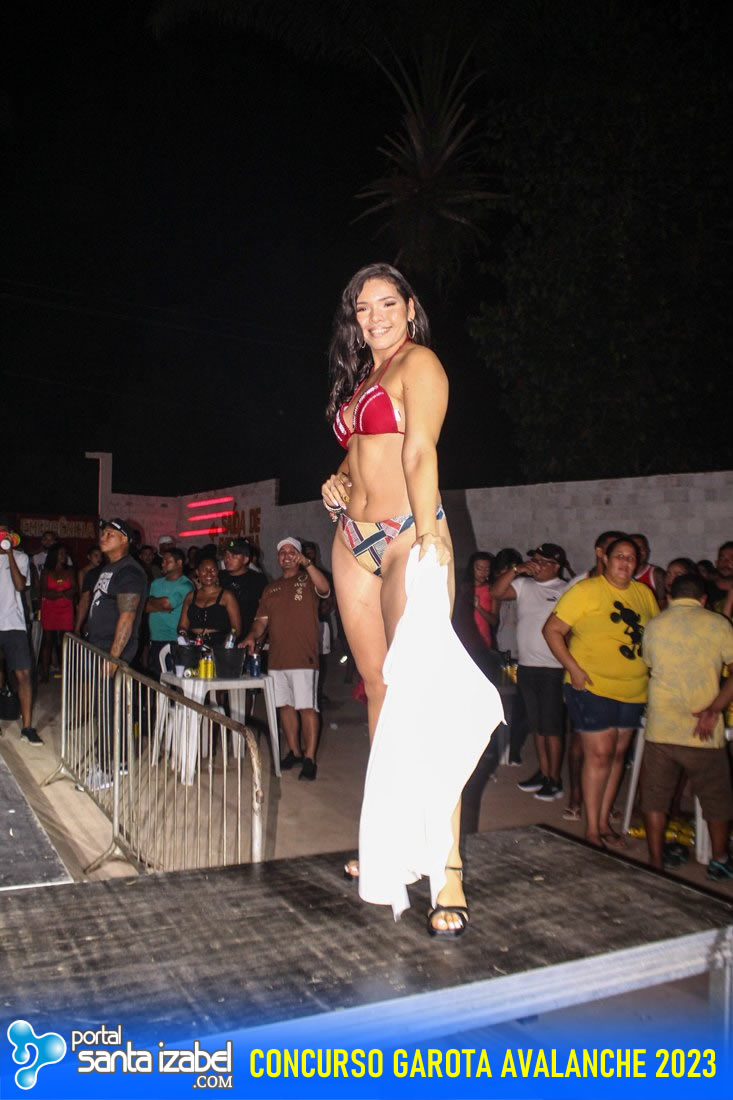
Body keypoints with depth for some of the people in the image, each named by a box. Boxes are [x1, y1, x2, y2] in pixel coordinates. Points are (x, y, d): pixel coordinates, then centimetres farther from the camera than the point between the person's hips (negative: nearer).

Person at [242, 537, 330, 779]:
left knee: (307, 707, -7)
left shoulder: (308, 580, 3)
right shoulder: (271, 589, 19)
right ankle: (294, 752, 24)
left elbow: (324, 589, -19)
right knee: (285, 706, 11)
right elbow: (261, 621, 15)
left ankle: (309, 758, -4)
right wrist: (252, 636, -4)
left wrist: (307, 562, -27)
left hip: (304, 657, -6)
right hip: (276, 658, 6)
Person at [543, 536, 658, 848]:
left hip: (633, 690, 6)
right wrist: (573, 668, -17)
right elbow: (552, 630, -11)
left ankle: (604, 822, 26)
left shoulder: (644, 594, 8)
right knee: (600, 753, -5)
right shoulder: (586, 590, -10)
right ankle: (592, 829, 7)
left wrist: (653, 669, 7)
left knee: (617, 753, 12)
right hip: (593, 686, -6)